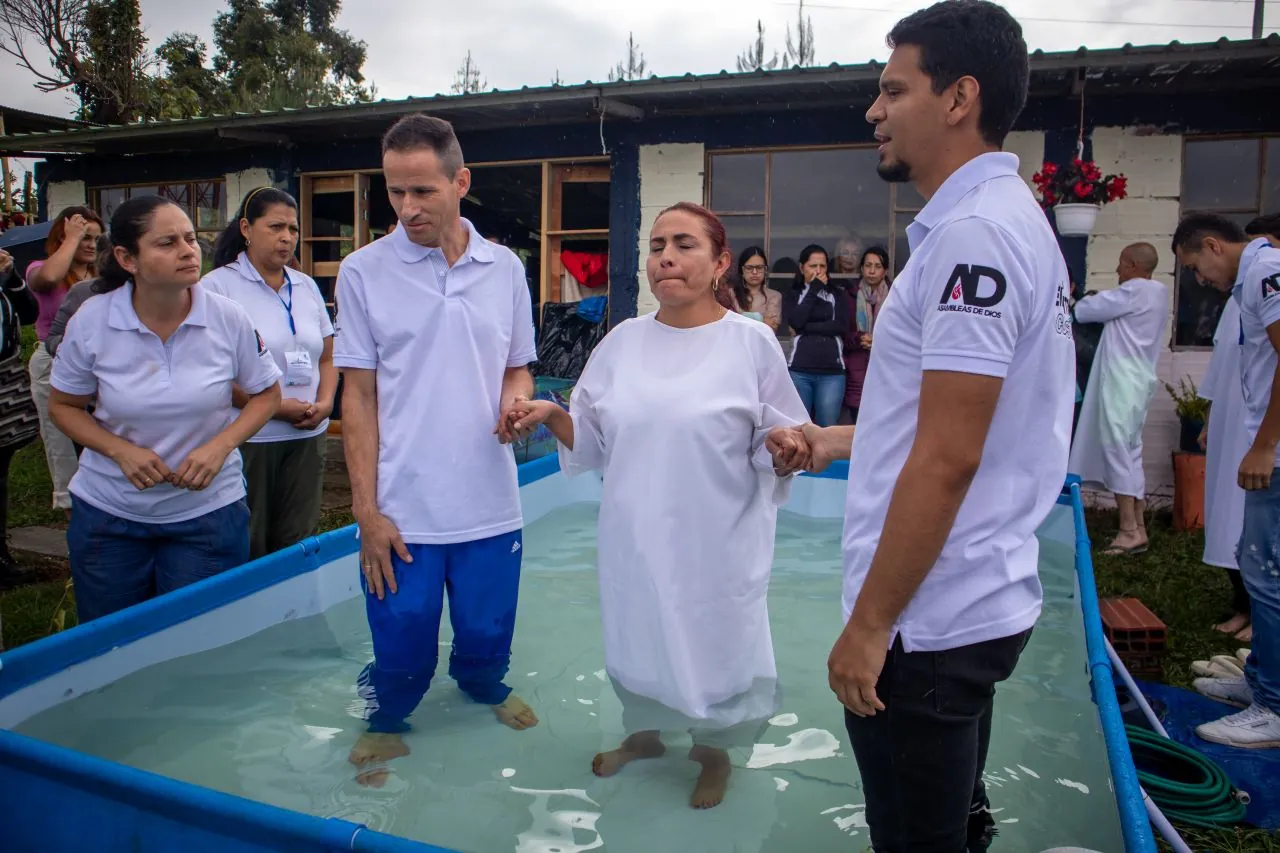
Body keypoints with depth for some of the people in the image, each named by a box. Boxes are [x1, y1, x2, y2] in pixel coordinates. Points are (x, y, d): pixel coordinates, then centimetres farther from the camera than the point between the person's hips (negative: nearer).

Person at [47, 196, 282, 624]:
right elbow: (63, 406, 3)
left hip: (208, 511, -1)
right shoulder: (90, 322, -10)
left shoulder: (228, 318, -11)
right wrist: (121, 450, -15)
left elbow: (266, 394, 1)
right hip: (107, 513, 1)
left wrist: (219, 447, -16)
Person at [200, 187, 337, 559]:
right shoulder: (218, 286, -5)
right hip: (247, 440, -5)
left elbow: (327, 357, 16)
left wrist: (325, 402, -3)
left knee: (297, 544, 10)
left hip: (307, 438, 5)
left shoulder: (306, 286, 13)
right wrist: (274, 406, -18)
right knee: (245, 549, 5)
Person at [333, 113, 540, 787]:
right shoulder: (363, 272, -4)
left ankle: (484, 688, 49)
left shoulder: (505, 269, 3)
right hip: (402, 509, -2)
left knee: (487, 636, 17)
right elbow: (359, 396, -3)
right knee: (402, 651, 9)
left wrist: (517, 396, -12)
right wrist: (366, 510, -6)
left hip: (490, 502, 2)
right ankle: (384, 726, 39)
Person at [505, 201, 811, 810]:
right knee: (637, 639, 19)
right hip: (634, 538, 4)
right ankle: (643, 733, 48)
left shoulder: (752, 343, -9)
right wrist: (553, 415, -9)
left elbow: (773, 446, -4)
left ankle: (712, 750, 41)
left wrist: (781, 442, -26)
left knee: (713, 643, 11)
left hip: (716, 543, -3)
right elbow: (592, 441, 8)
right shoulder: (622, 341, 2)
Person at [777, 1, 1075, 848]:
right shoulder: (1007, 218, 13)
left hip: (929, 622, -10)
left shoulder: (974, 231, -19)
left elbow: (948, 459, -23)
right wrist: (840, 440, 22)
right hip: (972, 606, 10)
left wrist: (870, 622, -17)